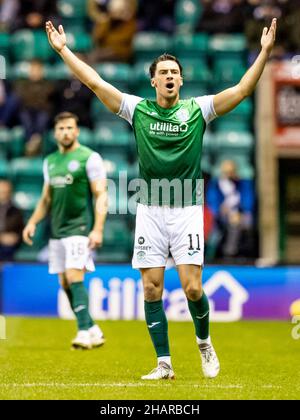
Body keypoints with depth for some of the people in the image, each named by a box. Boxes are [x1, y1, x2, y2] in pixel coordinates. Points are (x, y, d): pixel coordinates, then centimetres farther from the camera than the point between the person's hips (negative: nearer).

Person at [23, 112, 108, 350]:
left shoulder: (89, 158, -5)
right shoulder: (50, 161, 15)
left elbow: (101, 195, -9)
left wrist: (97, 230, -18)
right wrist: (33, 222, 9)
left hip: (80, 229, -7)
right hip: (57, 231, 7)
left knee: (74, 277, -18)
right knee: (65, 283, 7)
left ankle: (85, 332, -17)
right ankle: (93, 331, 16)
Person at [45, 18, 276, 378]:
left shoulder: (198, 109, 2)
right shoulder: (137, 109, 5)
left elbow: (242, 89, -5)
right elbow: (94, 82, 4)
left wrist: (265, 51, -12)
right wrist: (63, 49, 2)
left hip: (187, 211, -1)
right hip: (149, 211, 2)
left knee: (192, 288, -9)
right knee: (151, 289, -1)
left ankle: (203, 341, 19)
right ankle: (164, 364, 6)